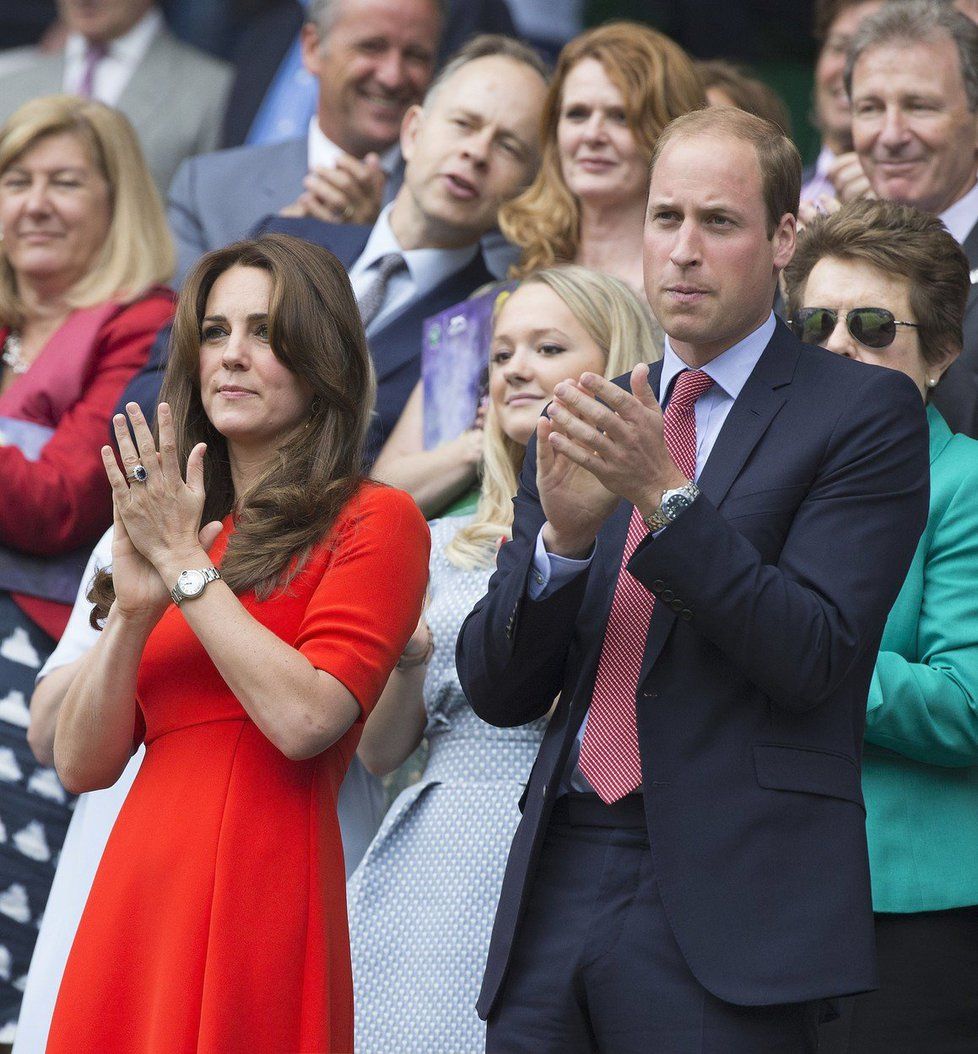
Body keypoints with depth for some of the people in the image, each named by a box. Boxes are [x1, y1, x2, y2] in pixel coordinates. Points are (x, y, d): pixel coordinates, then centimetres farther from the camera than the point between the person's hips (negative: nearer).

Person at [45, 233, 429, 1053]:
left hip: (258, 888, -5)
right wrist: (134, 611, -5)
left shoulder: (374, 521, 0)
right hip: (134, 897, 5)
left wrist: (184, 566, -8)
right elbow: (82, 765, 10)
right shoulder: (167, 530, 17)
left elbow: (305, 719, -15)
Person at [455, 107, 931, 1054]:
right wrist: (564, 534, -9)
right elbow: (495, 690, 9)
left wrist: (665, 495, -17)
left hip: (727, 904, -4)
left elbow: (814, 655, -10)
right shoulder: (588, 426, 16)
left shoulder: (863, 412, 1)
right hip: (558, 885, 5)